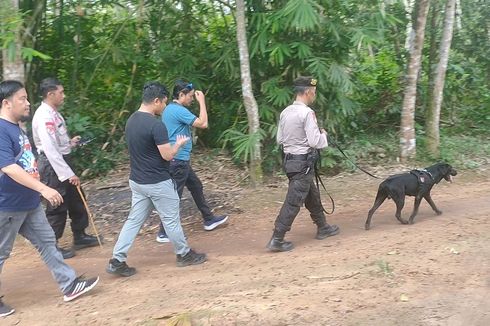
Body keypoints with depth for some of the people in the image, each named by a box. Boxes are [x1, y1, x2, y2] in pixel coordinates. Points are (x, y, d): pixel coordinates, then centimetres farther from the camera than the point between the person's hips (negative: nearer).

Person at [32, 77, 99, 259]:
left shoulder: (54, 113, 9)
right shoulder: (44, 116, -21)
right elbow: (50, 149, -27)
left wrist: (70, 143, 4)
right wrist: (68, 174, -26)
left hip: (63, 159, 10)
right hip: (52, 164, -10)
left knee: (76, 199, 18)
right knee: (57, 205, 0)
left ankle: (79, 236, 34)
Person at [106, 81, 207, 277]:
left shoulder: (131, 121, 6)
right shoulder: (155, 125, -22)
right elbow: (167, 155, -20)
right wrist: (179, 144, -1)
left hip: (137, 181, 8)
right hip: (158, 183, -8)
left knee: (134, 220, 12)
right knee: (171, 220, 8)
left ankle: (117, 261, 9)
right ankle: (184, 255, 25)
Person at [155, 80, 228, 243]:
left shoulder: (170, 109, 12)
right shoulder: (178, 110, -21)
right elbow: (203, 124, -22)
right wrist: (202, 101, -15)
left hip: (179, 160, 11)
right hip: (178, 160, -11)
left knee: (196, 187, 19)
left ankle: (209, 220, 30)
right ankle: (164, 233, 7)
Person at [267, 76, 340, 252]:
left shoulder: (285, 112, 6)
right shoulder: (307, 113, -17)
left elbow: (280, 139, 11)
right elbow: (315, 141, -19)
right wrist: (323, 134, 0)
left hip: (290, 160, 9)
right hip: (303, 162, -9)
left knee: (312, 195, 22)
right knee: (293, 202, -4)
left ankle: (323, 228, 37)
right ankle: (276, 240, -2)